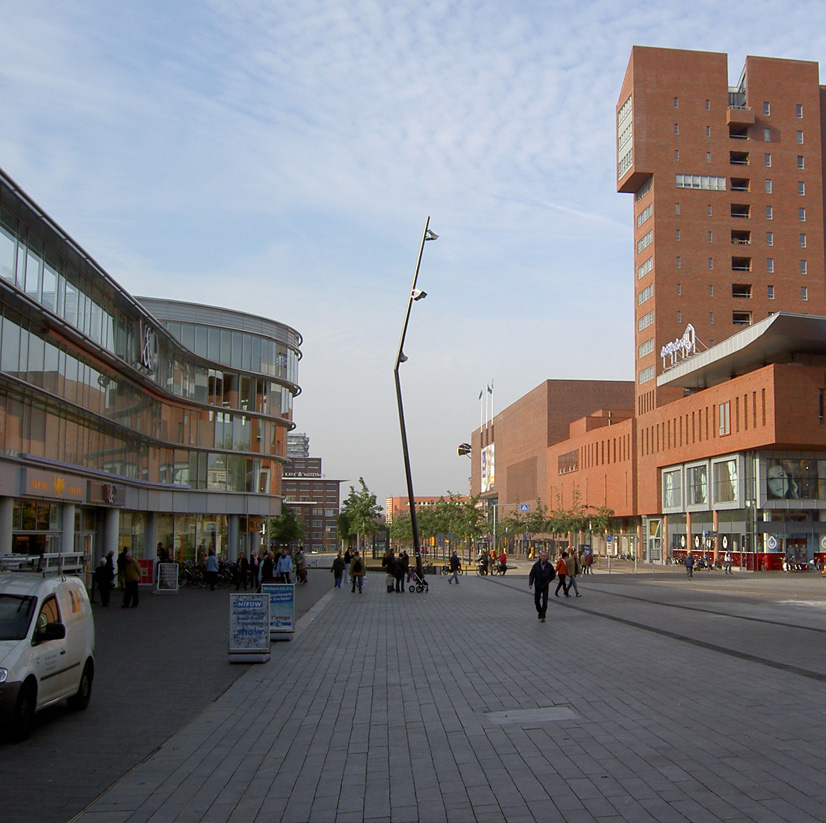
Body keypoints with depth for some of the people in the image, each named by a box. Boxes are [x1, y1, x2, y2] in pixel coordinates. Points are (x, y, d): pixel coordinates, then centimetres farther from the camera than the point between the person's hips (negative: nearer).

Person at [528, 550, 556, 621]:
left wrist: (548, 580, -7)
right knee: (536, 601, 8)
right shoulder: (536, 565, -5)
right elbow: (531, 575, -5)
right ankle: (539, 612, 34)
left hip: (545, 586, -1)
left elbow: (553, 575, 8)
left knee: (545, 601, -9)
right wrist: (530, 584, -19)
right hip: (538, 586, 1)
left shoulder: (549, 565, -4)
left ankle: (543, 616, -6)